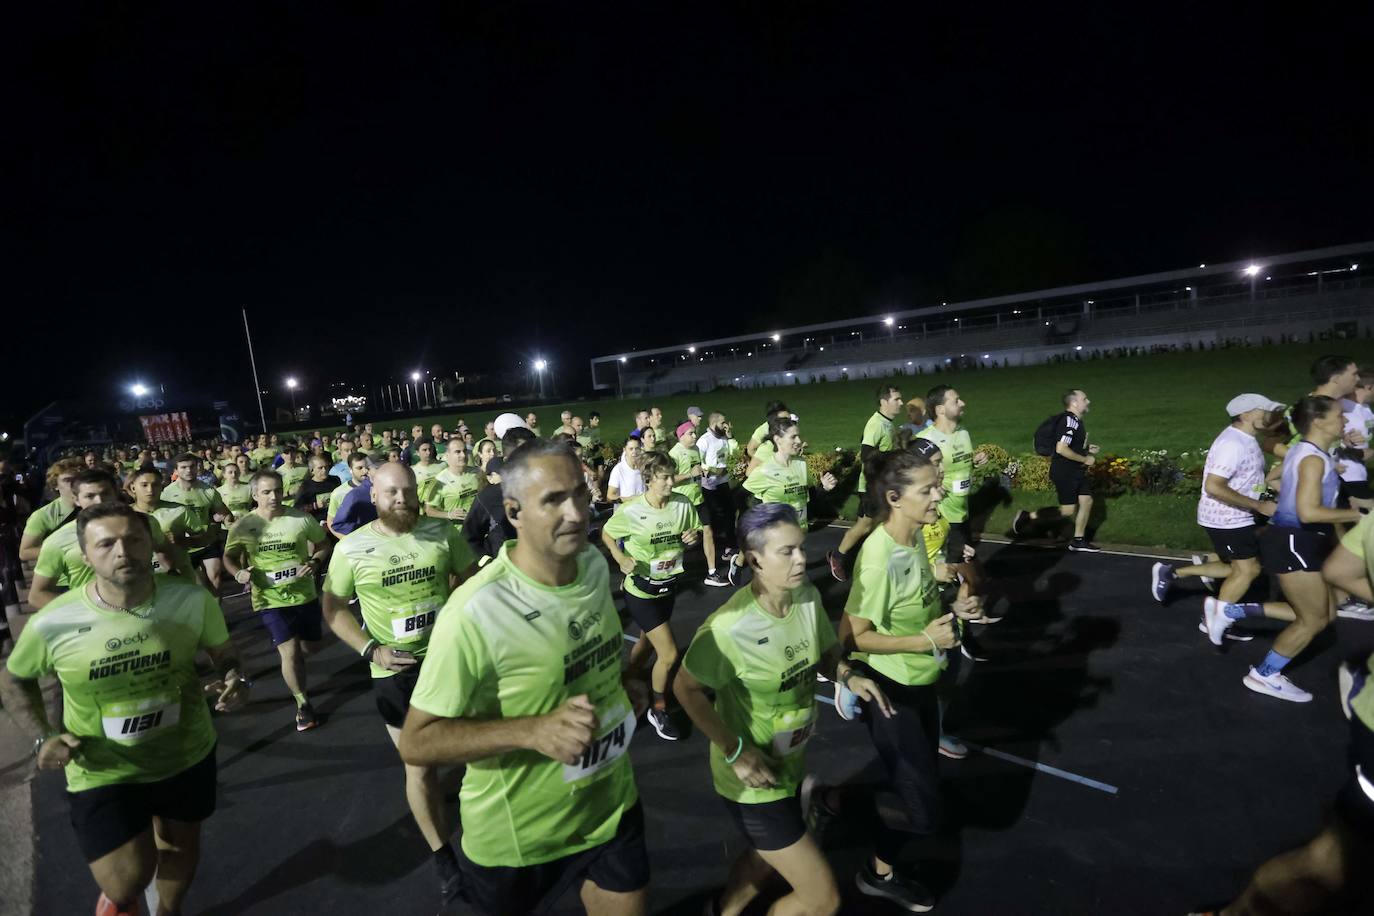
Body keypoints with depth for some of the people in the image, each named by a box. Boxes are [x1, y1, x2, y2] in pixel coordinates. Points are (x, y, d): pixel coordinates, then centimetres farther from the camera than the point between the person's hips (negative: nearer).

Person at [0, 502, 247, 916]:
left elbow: (223, 652, -3)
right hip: (103, 771, -2)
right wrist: (42, 736, -13)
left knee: (181, 843, 24)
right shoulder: (51, 624, -20)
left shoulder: (194, 600, -20)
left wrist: (234, 678, -25)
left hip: (188, 754, 2)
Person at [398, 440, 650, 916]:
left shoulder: (595, 564, -8)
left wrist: (621, 684, -5)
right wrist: (532, 730, -35)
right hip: (519, 833, -4)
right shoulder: (476, 612, -30)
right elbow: (415, 742, -23)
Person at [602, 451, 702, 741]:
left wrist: (694, 536, -17)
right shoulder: (631, 512, -21)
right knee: (669, 654, -8)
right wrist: (621, 558, -19)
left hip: (669, 587, 5)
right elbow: (606, 534, -3)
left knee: (647, 642, 24)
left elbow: (696, 531, 6)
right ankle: (658, 711, 16)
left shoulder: (683, 504, -11)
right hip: (640, 592, -5)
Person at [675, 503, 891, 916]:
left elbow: (825, 652, 6)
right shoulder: (729, 627, -31)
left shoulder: (808, 596, -10)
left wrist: (849, 677, -14)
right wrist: (735, 751, -22)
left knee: (767, 858, 31)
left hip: (791, 766, 7)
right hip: (754, 780, -7)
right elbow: (685, 688, -19)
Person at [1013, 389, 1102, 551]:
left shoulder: (1075, 421, 11)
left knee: (1086, 501, 10)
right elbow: (1061, 449, -29)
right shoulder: (1069, 421, -21)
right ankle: (1027, 516, 5)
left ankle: (1078, 541, 20)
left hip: (1076, 472, 10)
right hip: (1064, 472, -10)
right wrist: (1085, 459, -19)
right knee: (1068, 510, -6)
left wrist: (1087, 449, 10)